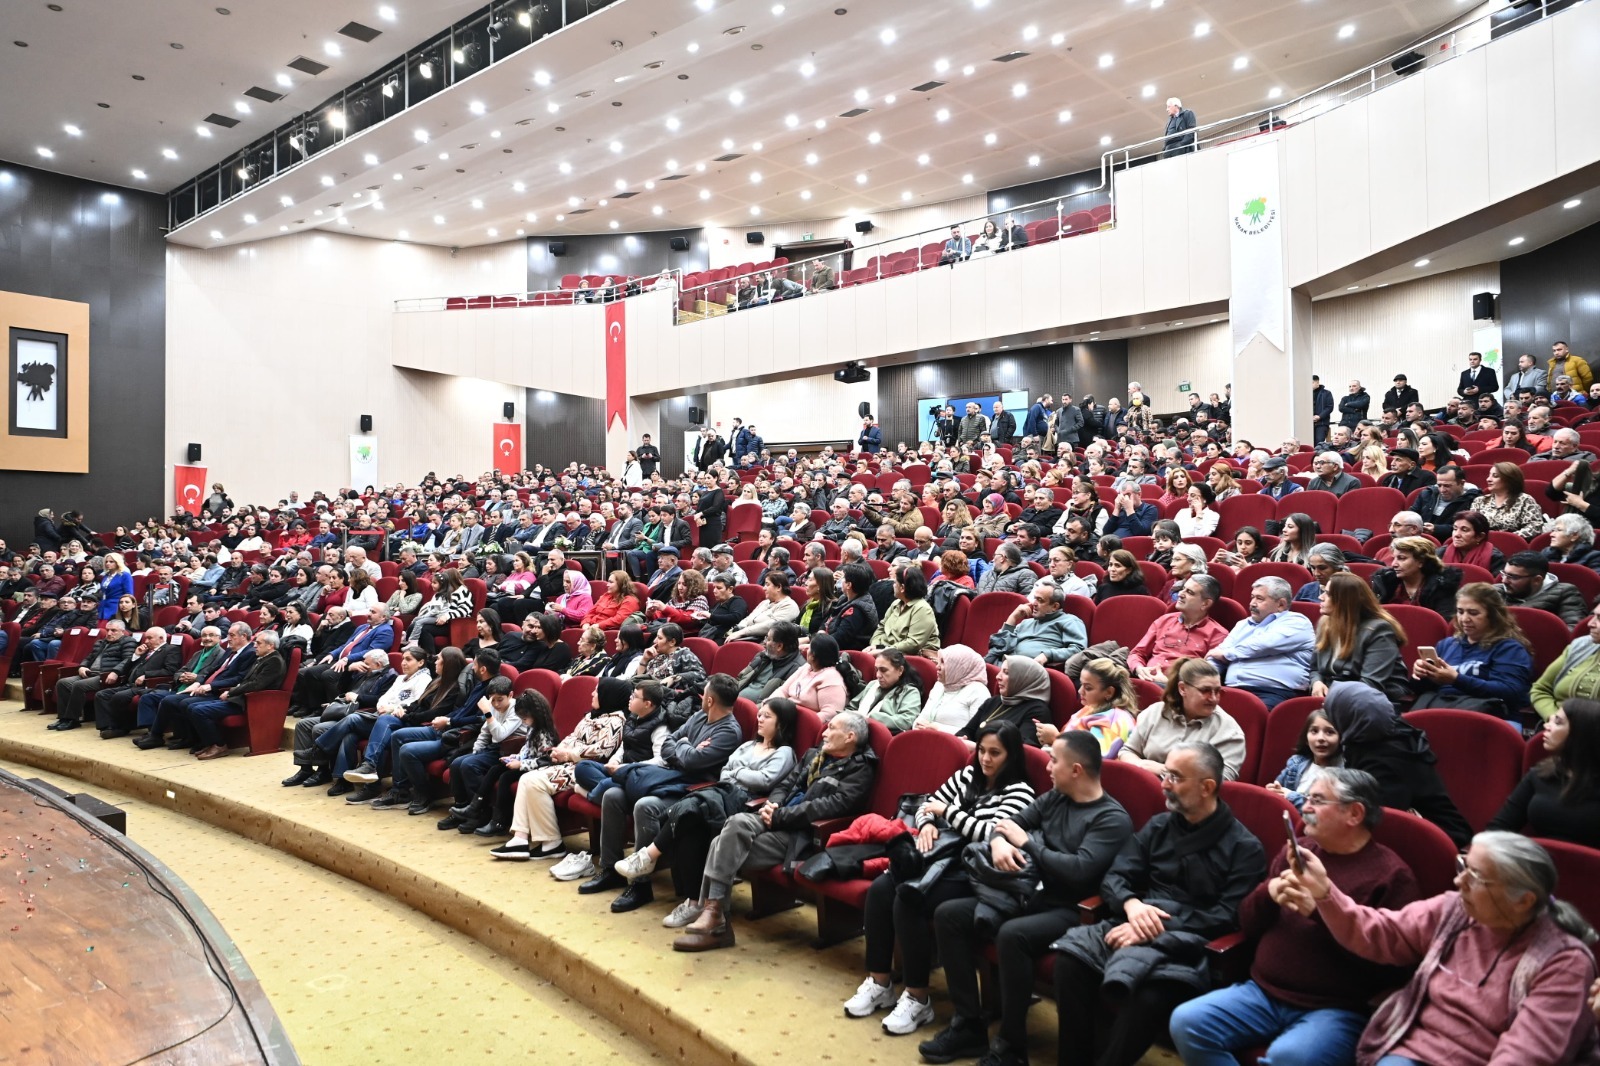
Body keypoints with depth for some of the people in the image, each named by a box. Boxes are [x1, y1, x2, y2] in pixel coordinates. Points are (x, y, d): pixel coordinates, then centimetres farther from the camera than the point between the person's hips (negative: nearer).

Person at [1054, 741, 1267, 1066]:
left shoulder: (1244, 847, 2)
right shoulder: (1158, 826, 17)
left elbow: (1229, 915, -8)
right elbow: (1114, 877, 13)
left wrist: (1162, 927, -16)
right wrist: (1131, 904, -11)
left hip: (1189, 942, -4)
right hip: (1138, 928, 4)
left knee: (1151, 993, -37)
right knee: (1071, 956, -25)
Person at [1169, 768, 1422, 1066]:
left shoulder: (1391, 874, -3)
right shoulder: (1297, 850, 14)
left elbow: (1391, 966, -14)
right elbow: (1247, 924, 16)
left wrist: (1322, 912, -21)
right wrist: (1267, 894, -6)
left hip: (1335, 1009, -5)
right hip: (1262, 993, 6)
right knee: (1186, 1023, -17)